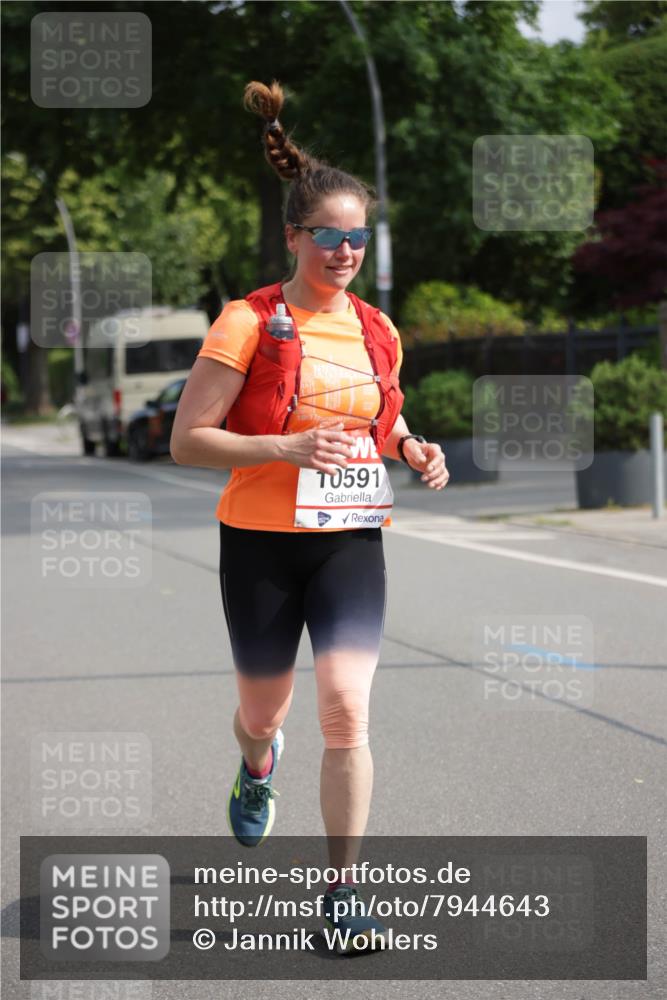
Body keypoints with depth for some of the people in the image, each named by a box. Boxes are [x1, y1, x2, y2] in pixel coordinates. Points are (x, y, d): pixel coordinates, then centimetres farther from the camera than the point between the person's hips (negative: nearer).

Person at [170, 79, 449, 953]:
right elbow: (187, 440, -12)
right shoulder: (248, 323, -10)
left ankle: (343, 891, -3)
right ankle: (258, 767, 54)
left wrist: (413, 451, 1)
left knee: (346, 711, -13)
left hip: (351, 542, 2)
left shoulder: (378, 333, 5)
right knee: (263, 710, 15)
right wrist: (292, 448, -24)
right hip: (262, 542, -2)